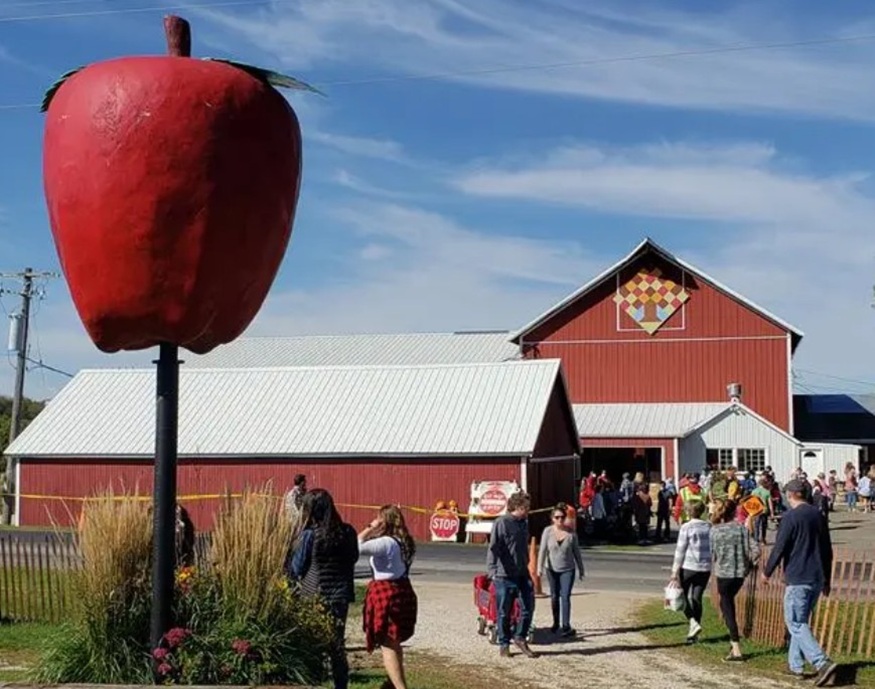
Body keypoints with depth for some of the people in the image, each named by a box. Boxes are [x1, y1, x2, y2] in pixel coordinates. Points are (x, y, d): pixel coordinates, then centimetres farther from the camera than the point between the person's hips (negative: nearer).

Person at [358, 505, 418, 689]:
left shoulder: (385, 543, -19)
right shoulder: (405, 543, 6)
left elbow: (357, 547, -29)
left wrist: (369, 529, -13)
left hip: (385, 593, -9)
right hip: (404, 592, 9)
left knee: (387, 645, -5)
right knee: (395, 643, 25)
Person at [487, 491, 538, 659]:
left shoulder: (524, 523, 12)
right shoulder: (501, 523, -11)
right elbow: (493, 548, -18)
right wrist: (492, 570, -26)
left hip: (522, 574, 7)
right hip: (504, 575, -7)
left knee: (528, 607, 3)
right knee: (504, 612, 3)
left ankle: (520, 638, 21)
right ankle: (504, 644, 15)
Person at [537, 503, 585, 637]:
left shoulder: (571, 533, -7)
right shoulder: (548, 531, -8)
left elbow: (576, 552, 2)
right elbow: (543, 550, -8)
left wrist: (581, 569, 7)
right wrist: (540, 568, -13)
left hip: (568, 570, -1)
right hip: (552, 569, 1)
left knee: (565, 596, -11)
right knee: (554, 597, 12)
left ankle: (566, 626, -13)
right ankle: (556, 623, 29)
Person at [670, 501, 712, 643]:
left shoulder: (686, 528, -9)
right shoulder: (709, 527, 4)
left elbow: (680, 550, -9)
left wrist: (675, 570, -6)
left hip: (689, 567, -4)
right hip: (705, 568, 4)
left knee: (685, 596, 11)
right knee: (697, 598, 10)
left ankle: (694, 622, -9)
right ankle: (693, 633, 13)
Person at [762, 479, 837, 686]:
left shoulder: (791, 517, -12)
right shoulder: (818, 515, 11)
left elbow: (779, 548, -12)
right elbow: (827, 550, 16)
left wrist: (767, 572, 2)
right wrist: (827, 579, 25)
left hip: (798, 578, -8)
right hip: (817, 579, 8)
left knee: (796, 623, -5)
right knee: (800, 621, 17)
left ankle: (822, 663, -19)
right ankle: (796, 665, 20)